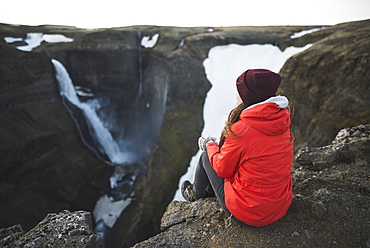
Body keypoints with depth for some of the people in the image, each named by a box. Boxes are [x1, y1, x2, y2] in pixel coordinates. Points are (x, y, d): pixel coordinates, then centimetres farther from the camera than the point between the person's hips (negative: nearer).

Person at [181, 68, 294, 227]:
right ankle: (210, 190, 47)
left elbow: (223, 169, -14)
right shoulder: (283, 121, -5)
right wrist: (219, 145, 12)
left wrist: (211, 146, 5)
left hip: (247, 215, -7)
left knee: (206, 155, 8)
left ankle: (196, 194, 39)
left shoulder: (241, 130, -27)